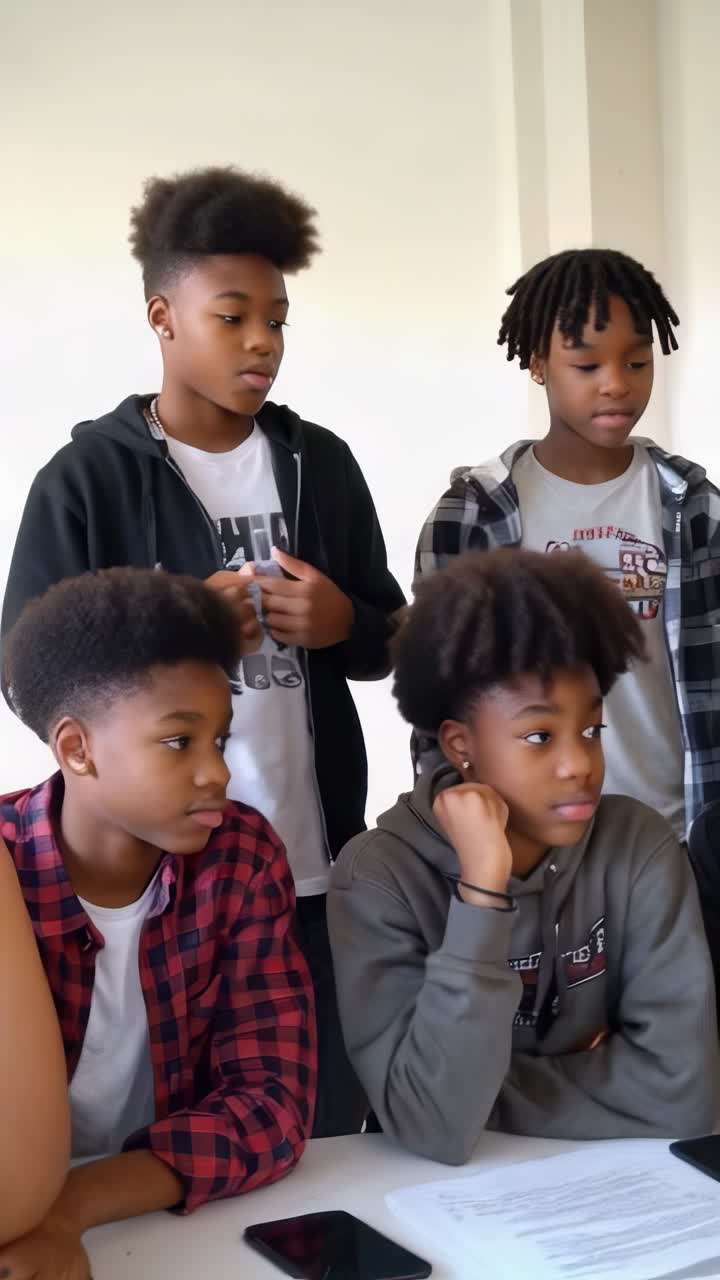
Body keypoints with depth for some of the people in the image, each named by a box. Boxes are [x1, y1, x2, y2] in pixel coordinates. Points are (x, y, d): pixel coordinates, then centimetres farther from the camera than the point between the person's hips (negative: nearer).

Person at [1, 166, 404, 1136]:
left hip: (315, 867, 3)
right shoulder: (87, 479, -4)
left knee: (331, 1129, 11)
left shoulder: (321, 464, 7)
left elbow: (387, 642, 14)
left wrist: (341, 622, -8)